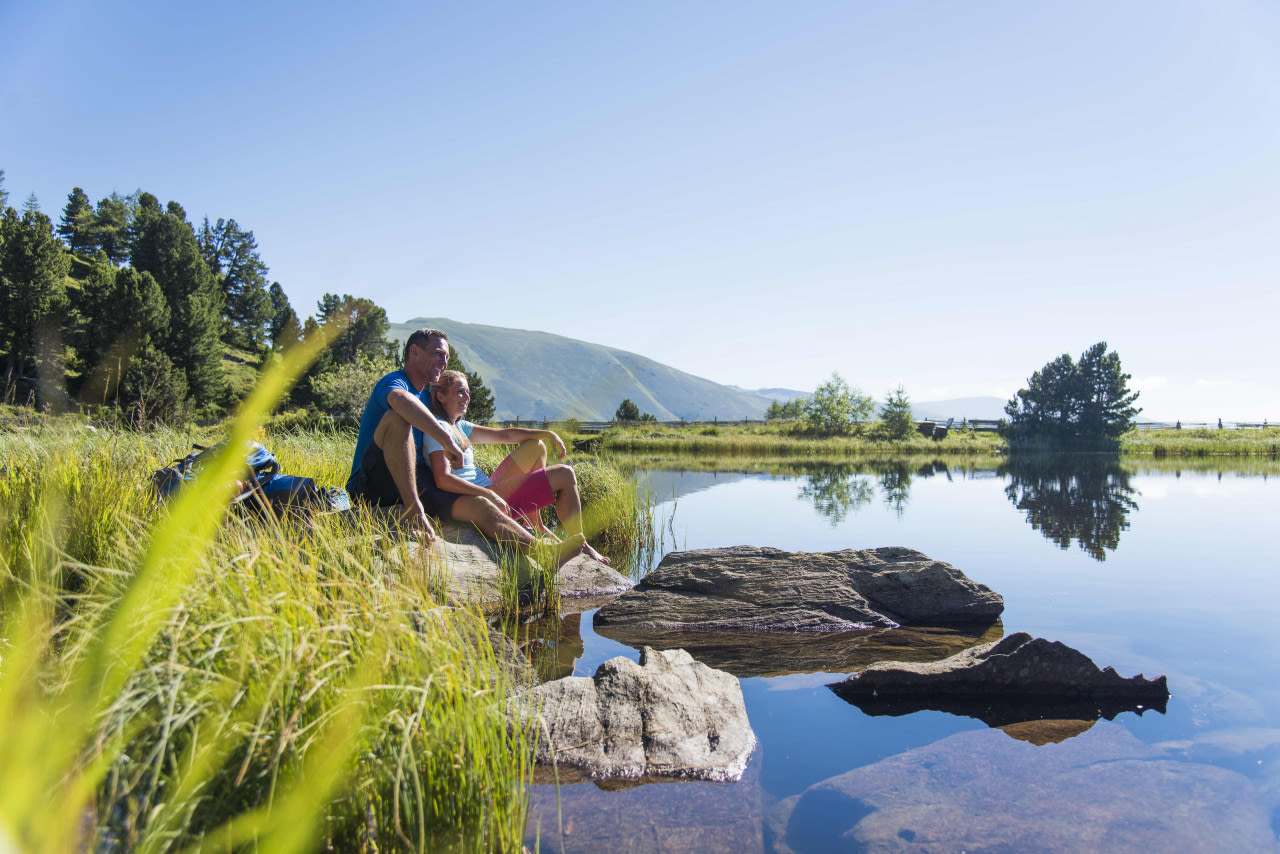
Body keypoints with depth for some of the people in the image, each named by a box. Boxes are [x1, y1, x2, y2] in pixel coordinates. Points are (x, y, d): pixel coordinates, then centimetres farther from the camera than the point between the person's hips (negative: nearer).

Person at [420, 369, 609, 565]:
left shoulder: (460, 427, 17)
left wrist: (547, 434, 5)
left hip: (488, 490, 10)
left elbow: (504, 435, 15)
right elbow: (442, 479, -23)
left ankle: (535, 525, 14)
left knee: (535, 446, 21)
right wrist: (490, 495, -28)